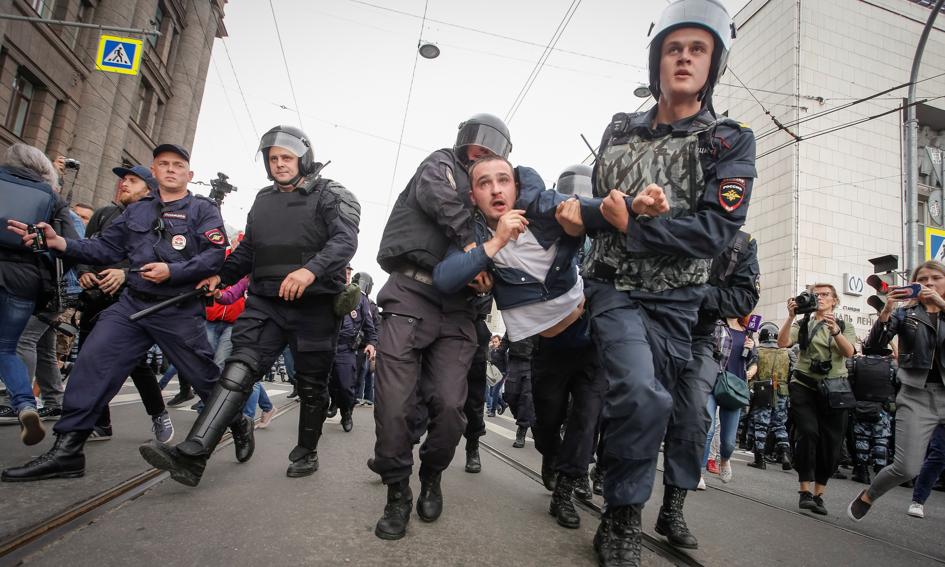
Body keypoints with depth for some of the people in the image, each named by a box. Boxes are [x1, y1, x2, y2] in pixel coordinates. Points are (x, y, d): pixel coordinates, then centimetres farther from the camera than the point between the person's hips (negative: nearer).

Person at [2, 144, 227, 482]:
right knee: (92, 363, -7)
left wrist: (173, 271, -22)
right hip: (132, 304, 5)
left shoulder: (203, 210, -1)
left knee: (206, 376, 4)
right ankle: (67, 450, 1)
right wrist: (61, 243, -3)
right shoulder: (136, 211, 16)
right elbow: (106, 248, 11)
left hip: (180, 312, -4)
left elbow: (215, 255, -13)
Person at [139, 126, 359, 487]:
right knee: (239, 369, -12)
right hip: (265, 302, 4)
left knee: (312, 383, 7)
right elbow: (247, 248, 26)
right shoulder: (263, 200, 19)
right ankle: (191, 457, -17)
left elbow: (345, 240, -16)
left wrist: (311, 269, -33)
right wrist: (222, 276, 11)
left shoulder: (329, 195, 0)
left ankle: (306, 452, 25)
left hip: (314, 305, -4)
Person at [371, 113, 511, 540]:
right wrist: (471, 243, -15)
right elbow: (436, 191, -10)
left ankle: (431, 478, 17)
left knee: (449, 405, -9)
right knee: (394, 405, -11)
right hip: (412, 295, -4)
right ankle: (398, 493, 8)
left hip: (457, 309, 4)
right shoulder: (443, 163, 14)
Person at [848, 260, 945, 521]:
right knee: (907, 468, -7)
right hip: (916, 396, -2)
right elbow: (874, 345, -5)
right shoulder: (904, 314, 6)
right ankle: (867, 497, 19)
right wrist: (886, 311, -17)